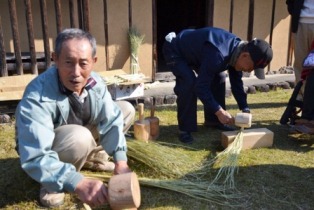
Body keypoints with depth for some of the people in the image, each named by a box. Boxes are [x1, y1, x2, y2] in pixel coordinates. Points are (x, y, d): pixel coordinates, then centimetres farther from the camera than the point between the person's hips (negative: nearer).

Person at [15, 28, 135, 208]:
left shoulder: (96, 82, -18)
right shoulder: (37, 97, -36)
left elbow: (112, 121, -13)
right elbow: (35, 158, -42)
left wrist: (120, 161, -26)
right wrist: (78, 183, -54)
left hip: (79, 140, 6)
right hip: (42, 150, -6)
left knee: (126, 109, -3)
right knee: (79, 137, -39)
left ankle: (94, 156, 11)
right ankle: (51, 186, -11)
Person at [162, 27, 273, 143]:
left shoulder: (237, 50, -10)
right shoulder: (218, 55, -40)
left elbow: (236, 82, 0)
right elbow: (201, 86, -38)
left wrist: (245, 109, -5)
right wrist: (219, 111, -34)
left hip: (192, 51, 9)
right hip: (174, 51, -9)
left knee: (219, 77, 3)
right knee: (189, 82, -30)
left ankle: (213, 120, 16)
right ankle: (184, 129, -17)